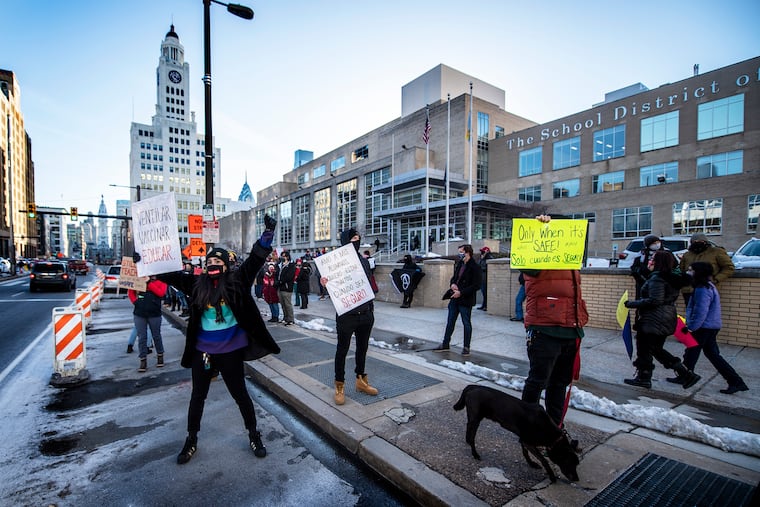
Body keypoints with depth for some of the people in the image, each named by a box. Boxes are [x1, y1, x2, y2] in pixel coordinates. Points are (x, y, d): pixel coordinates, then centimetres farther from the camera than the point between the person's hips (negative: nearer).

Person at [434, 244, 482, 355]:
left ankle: (466, 347, 20)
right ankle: (445, 344, 25)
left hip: (466, 300, -8)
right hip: (454, 298, 8)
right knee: (450, 322, 14)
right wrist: (452, 284, -2)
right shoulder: (458, 264, 10)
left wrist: (461, 293, -19)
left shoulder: (475, 268, -14)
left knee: (466, 323, 7)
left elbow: (476, 286, -17)